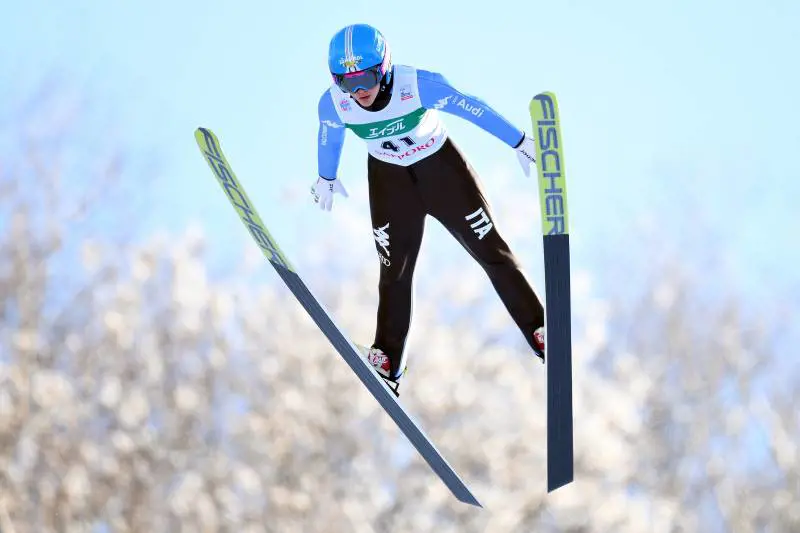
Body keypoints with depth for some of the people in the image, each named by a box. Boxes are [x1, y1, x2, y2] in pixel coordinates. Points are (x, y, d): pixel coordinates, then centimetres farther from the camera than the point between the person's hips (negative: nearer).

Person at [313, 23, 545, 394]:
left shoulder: (420, 86, -34)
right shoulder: (333, 103, -25)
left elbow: (474, 109, -20)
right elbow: (329, 139, -2)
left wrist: (520, 143, -11)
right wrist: (326, 178, 16)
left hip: (441, 165, -1)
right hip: (389, 178, 2)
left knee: (491, 250, 3)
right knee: (394, 269, 3)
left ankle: (541, 333, 14)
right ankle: (387, 360, 19)